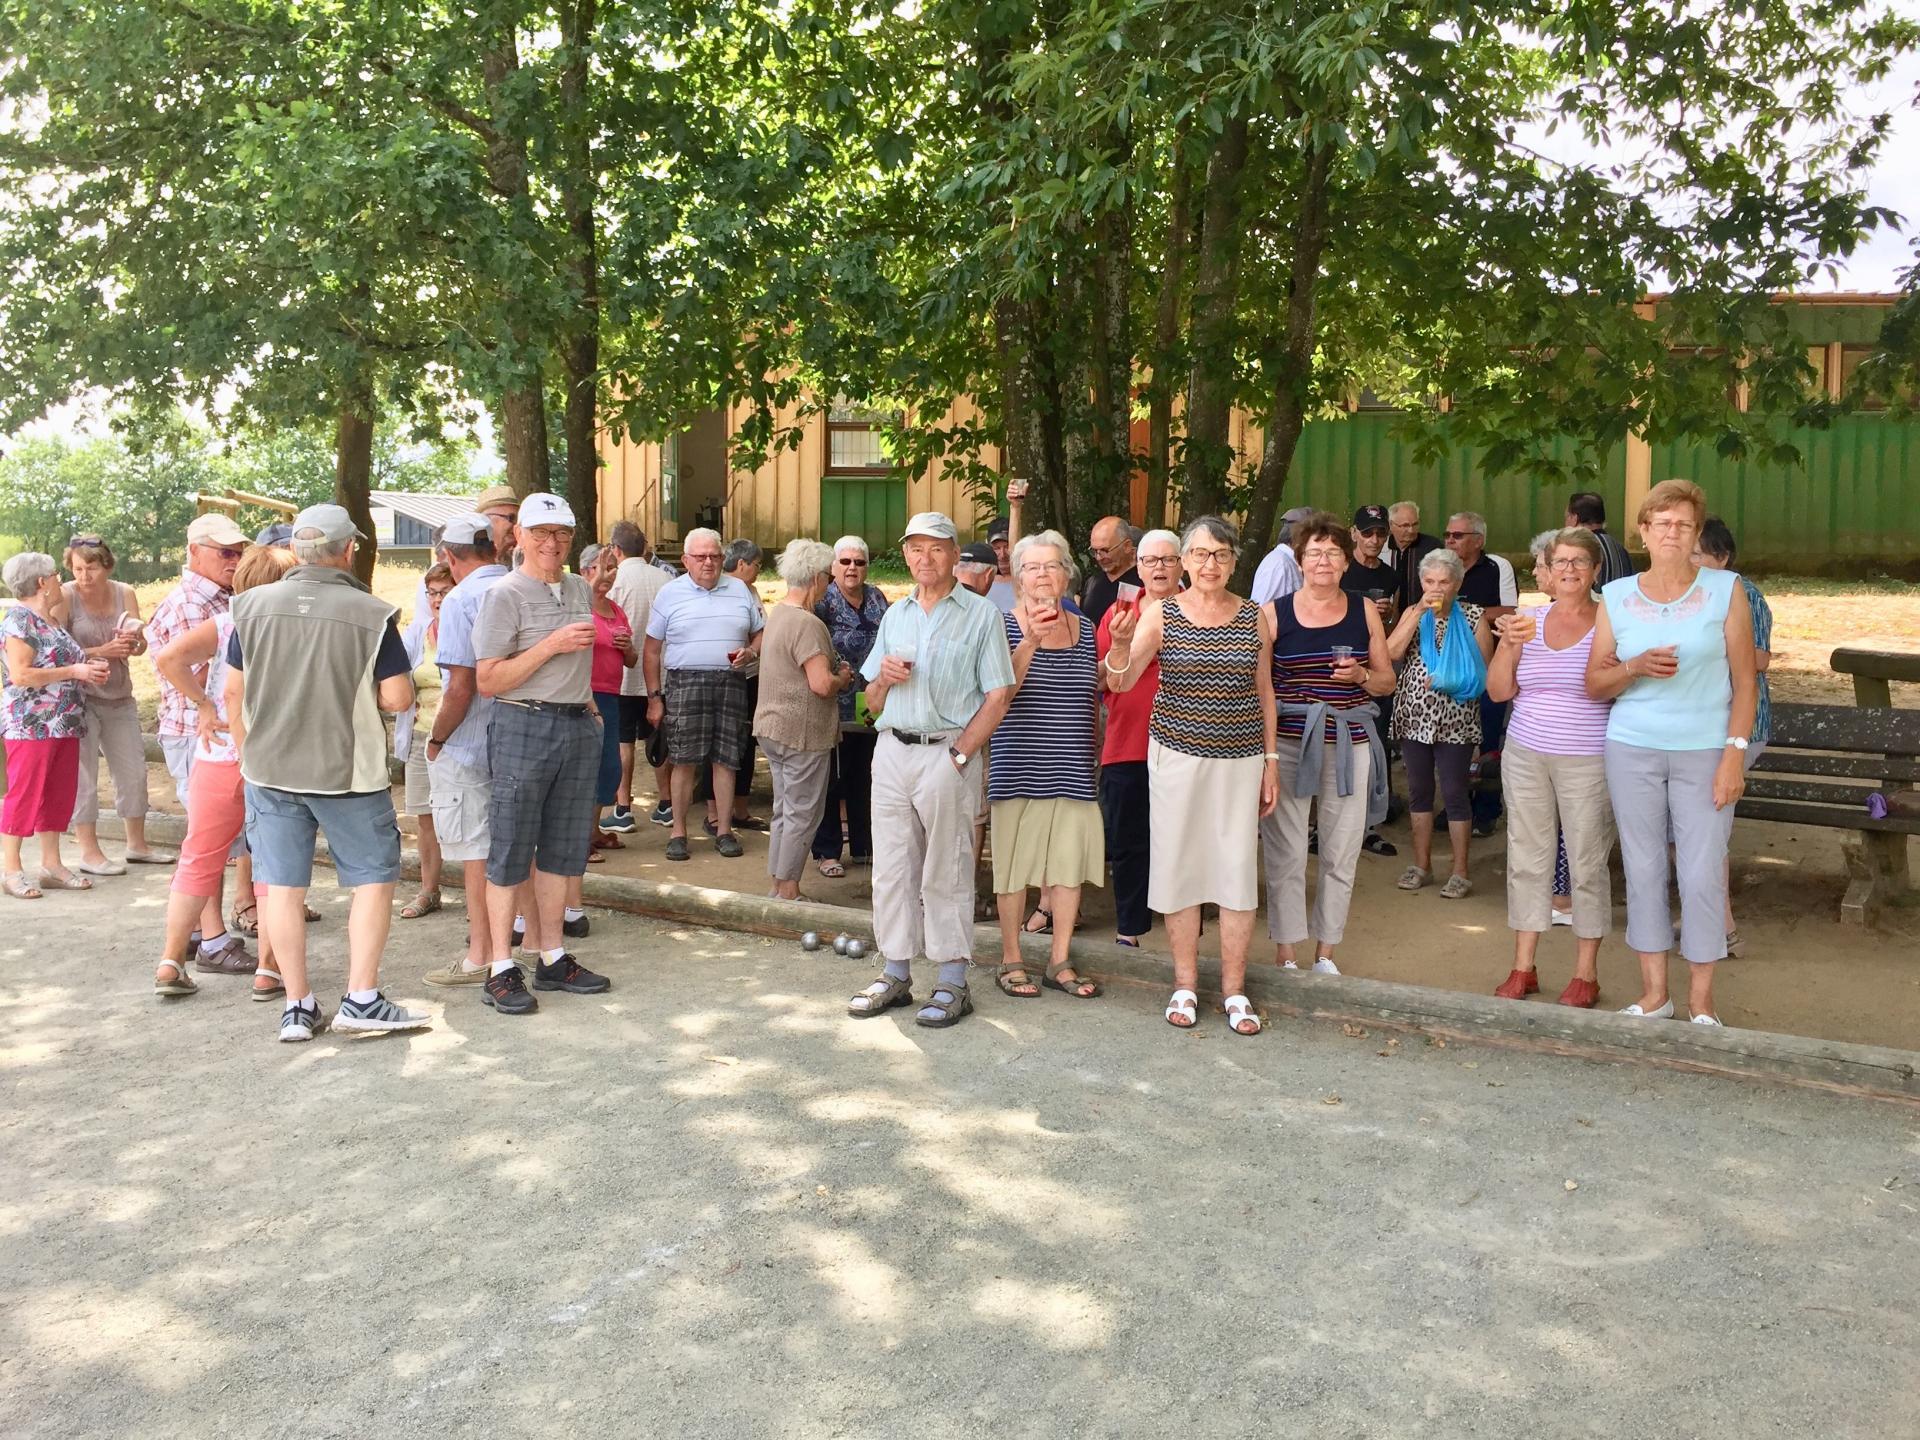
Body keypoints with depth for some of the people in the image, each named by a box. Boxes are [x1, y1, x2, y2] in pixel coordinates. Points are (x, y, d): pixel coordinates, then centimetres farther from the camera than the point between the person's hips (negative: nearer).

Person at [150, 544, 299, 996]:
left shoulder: (222, 625, 0)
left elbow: (167, 659, -14)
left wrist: (203, 703, -4)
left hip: (217, 755, 2)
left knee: (197, 861, 14)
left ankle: (170, 962, 17)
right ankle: (268, 971, 10)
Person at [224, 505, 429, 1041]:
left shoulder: (254, 604, -1)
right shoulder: (372, 613, -12)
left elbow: (233, 690, 4)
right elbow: (398, 697, -13)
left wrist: (245, 751, 17)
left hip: (269, 769, 4)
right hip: (348, 771, -3)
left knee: (282, 885, 9)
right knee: (374, 878, 9)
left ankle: (297, 1006, 14)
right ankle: (361, 998, 6)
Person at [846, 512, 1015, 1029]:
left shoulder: (981, 615, -1)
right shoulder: (895, 614, 16)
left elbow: (997, 696, -7)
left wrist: (958, 754, -14)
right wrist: (884, 678, -4)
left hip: (948, 753, -5)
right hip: (892, 751, 5)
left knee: (946, 874, -1)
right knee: (892, 869, 7)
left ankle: (952, 983, 7)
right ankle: (895, 975, 17)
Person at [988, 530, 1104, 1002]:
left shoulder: (1084, 628, 11)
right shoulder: (1006, 625, -4)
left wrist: (1091, 753, 18)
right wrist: (1030, 642, -28)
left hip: (1072, 769, 5)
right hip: (1018, 768, -4)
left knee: (1070, 863, 6)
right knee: (1014, 863, 1)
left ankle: (1060, 962, 18)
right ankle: (1010, 961, 15)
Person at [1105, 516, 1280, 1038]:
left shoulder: (1254, 618, 3)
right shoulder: (1161, 614, -3)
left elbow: (1264, 693, 10)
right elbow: (1121, 683, -11)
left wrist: (1271, 761, 8)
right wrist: (1121, 643, -32)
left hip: (1240, 758, 1)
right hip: (1178, 755, -1)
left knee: (1238, 868, 3)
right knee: (1180, 863, 5)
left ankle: (1235, 991, 16)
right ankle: (1185, 985, 19)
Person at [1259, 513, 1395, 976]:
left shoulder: (1364, 611, 8)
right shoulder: (1275, 613, 1)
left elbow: (1387, 681, 13)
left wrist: (1360, 675, -9)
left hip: (1349, 744, 2)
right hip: (1289, 742, -2)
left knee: (1342, 854, 7)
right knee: (1285, 854, 0)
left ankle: (1325, 952, 22)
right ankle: (1285, 953, 13)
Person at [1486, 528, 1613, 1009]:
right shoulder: (1529, 621, 7)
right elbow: (1498, 691, 5)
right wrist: (1507, 645, -10)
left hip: (1587, 761, -4)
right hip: (1526, 755, 4)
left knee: (1587, 864, 2)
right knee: (1526, 858, 9)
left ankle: (1586, 974, 15)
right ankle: (1523, 967, 20)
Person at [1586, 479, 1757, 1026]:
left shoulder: (1725, 590, -1)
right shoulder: (1616, 597, 3)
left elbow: (1744, 682, -1)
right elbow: (1594, 683, 6)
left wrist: (1735, 754, -9)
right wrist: (1636, 667, -14)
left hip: (1705, 751, -2)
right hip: (1632, 750, 2)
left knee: (1703, 874, -1)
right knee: (1643, 869, 7)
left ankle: (1701, 1002, 12)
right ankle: (1654, 993, 19)